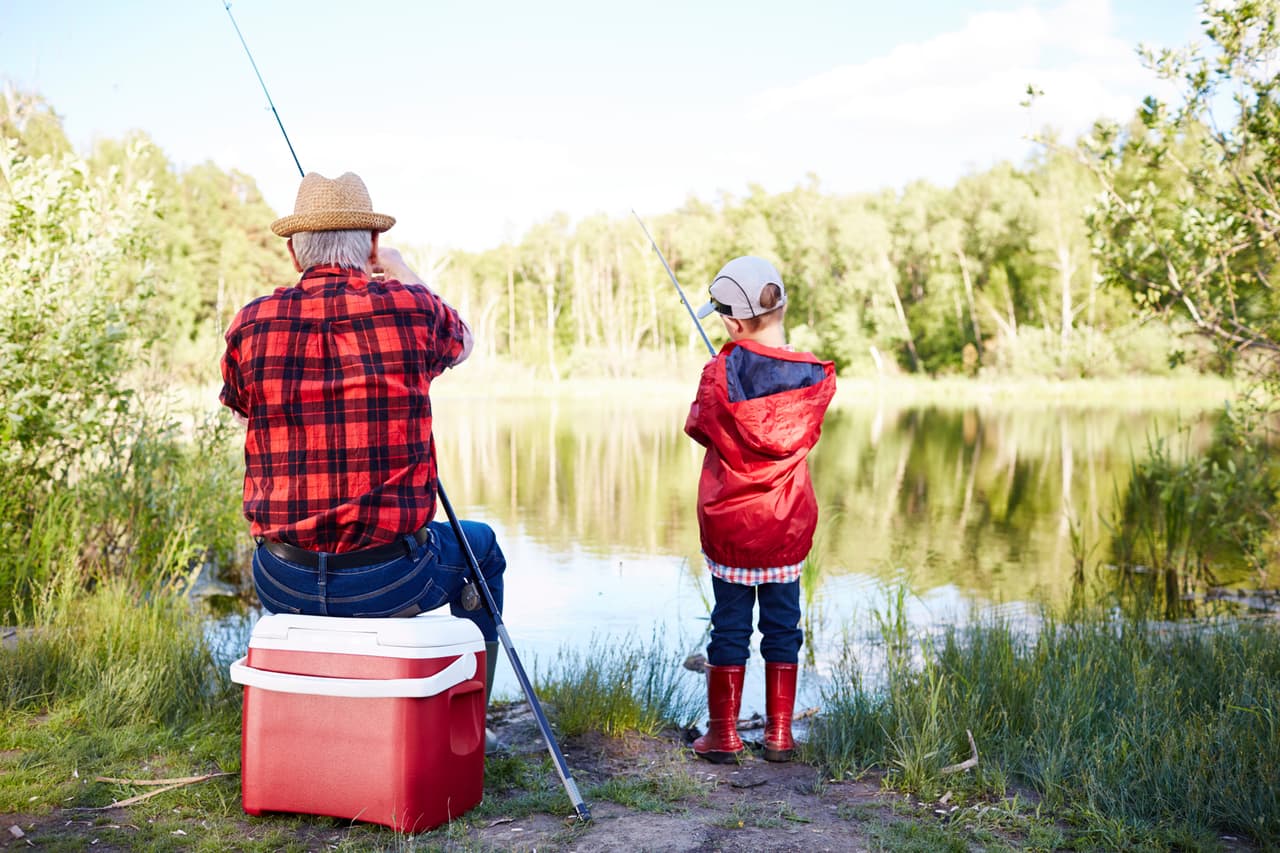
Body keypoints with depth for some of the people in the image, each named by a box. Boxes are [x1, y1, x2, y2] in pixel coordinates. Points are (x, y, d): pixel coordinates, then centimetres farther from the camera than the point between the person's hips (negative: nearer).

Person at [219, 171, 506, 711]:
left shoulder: (250, 326, -2)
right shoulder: (410, 309, -6)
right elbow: (461, 343, 18)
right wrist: (400, 272, 31)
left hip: (282, 586, 3)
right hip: (388, 581, -2)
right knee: (481, 547, 29)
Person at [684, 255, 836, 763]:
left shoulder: (721, 373, -15)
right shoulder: (815, 378, -8)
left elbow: (698, 428, 0)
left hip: (728, 522, -2)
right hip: (787, 525, 2)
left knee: (730, 623, 8)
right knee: (782, 622, 12)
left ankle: (723, 734, 16)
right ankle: (779, 734, 19)